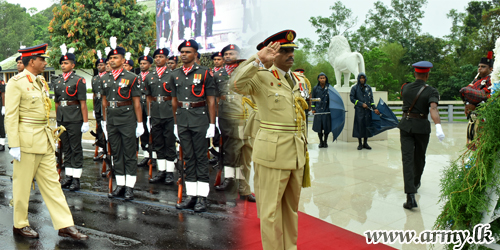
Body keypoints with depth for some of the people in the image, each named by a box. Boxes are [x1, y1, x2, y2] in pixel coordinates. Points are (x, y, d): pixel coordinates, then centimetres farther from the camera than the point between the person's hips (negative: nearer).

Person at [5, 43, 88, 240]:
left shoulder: (40, 81, 13)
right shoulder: (16, 82, -10)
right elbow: (11, 116, -14)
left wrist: (51, 134, 15)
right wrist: (14, 145, -17)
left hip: (45, 140, 8)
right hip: (27, 140, -7)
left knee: (52, 182, 7)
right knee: (22, 184, 7)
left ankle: (65, 225, 11)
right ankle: (20, 225, 24)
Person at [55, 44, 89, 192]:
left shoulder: (79, 80, -5)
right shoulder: (58, 82, 13)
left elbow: (83, 103, -9)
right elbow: (57, 102, 19)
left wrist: (85, 122, -13)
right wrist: (57, 119, 17)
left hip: (74, 119, -6)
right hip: (61, 119, 6)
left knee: (76, 148, -1)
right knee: (66, 148, 11)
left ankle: (76, 178, 6)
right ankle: (68, 176, 20)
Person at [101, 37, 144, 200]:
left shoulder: (131, 78, -5)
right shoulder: (105, 79, 11)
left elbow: (137, 102, -6)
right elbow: (104, 101, 16)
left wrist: (140, 123, -8)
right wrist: (104, 121, 15)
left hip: (127, 119, -5)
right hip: (111, 120, 5)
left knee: (130, 154, 1)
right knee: (116, 153, 10)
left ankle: (129, 187, 8)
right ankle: (120, 185, 19)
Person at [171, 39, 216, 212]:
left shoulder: (204, 73, -2)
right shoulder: (175, 75, 11)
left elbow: (211, 100, -3)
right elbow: (174, 100, 17)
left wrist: (212, 123, -7)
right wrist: (175, 123, 15)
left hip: (199, 118, -4)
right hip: (182, 119, 5)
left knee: (201, 157, -1)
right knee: (188, 157, 8)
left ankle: (202, 197, 6)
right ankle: (191, 195, 15)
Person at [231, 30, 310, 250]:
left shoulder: (299, 81, 13)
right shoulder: (262, 77, -6)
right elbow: (237, 85, -26)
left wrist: (304, 148, 17)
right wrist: (259, 59, -28)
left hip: (297, 152, 7)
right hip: (273, 152, -6)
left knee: (292, 206, 16)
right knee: (272, 208, 2)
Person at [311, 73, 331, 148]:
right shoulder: (315, 88, 6)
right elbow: (313, 99, 13)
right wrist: (313, 108, 7)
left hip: (327, 110, -1)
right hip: (318, 110, 1)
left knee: (327, 126, 1)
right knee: (319, 127, 1)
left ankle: (325, 141, 17)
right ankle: (321, 141, 16)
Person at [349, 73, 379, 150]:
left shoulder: (368, 87, 11)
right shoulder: (355, 88, 1)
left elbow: (371, 99, 11)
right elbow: (352, 98, -4)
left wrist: (374, 108, 0)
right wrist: (361, 104, -11)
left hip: (367, 110, 3)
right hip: (359, 110, -3)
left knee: (367, 125, 4)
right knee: (359, 126, -3)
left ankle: (365, 143, 15)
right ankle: (360, 144, 7)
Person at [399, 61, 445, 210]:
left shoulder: (405, 88, 1)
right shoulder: (431, 91, -10)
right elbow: (433, 109, -27)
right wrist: (438, 127, -37)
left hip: (406, 125, 1)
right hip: (422, 127, -1)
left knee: (407, 158, -5)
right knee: (419, 157, 21)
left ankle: (411, 196, -18)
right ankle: (415, 183, 45)